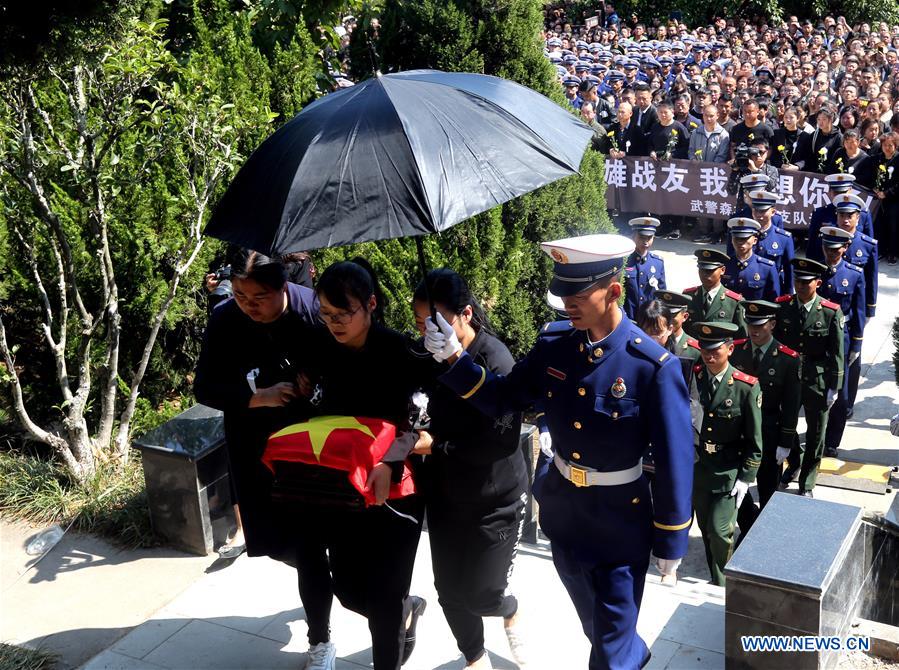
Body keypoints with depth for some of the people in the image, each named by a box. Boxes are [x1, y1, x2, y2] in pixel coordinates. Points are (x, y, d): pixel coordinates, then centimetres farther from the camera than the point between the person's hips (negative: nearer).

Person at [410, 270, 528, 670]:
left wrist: (435, 445, -25)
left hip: (494, 499, -5)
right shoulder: (426, 355, -5)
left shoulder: (495, 362, -24)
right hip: (444, 493, 5)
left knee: (480, 594, 1)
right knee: (449, 590, 13)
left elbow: (502, 440, -27)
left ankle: (511, 613, 38)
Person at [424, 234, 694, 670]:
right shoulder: (555, 351, -6)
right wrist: (454, 359, -15)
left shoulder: (654, 367, -21)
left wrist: (670, 541, -9)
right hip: (563, 509, 5)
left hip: (620, 519, -5)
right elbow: (500, 399, 2)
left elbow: (673, 460, -15)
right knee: (595, 626, 27)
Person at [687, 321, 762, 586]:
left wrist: (746, 478, -10)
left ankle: (723, 586, 15)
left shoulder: (747, 387, -14)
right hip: (697, 469, 4)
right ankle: (715, 580, 35)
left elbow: (754, 440, -7)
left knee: (719, 530, -7)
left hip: (728, 473, -4)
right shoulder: (692, 377, -6)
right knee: (706, 528, 15)